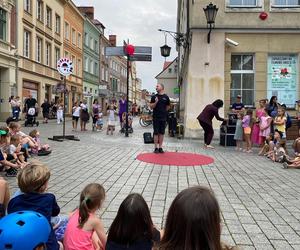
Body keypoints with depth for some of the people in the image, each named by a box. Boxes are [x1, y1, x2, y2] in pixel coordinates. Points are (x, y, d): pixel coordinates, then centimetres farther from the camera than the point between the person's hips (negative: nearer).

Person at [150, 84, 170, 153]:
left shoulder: (166, 97, 4)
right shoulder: (154, 97, 3)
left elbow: (168, 107, 14)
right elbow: (151, 107, -1)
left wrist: (163, 111, 11)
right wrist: (155, 102, -16)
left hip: (163, 118, 1)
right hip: (156, 118, -1)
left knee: (162, 133, 6)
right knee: (156, 133, 1)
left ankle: (160, 147, 13)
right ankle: (156, 148, 7)